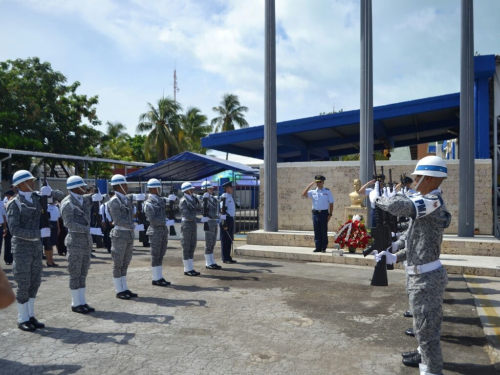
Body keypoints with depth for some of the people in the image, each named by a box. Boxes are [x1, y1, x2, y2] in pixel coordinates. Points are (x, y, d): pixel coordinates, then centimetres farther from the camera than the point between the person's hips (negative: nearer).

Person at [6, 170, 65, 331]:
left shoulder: (37, 197, 4)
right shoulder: (14, 204, -12)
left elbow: (61, 196, 12)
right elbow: (15, 230, -19)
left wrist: (50, 192, -9)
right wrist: (39, 233, -22)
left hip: (36, 245, 6)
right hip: (22, 247, -6)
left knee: (35, 283, 11)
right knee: (24, 285, 2)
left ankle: (30, 316, 24)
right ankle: (22, 319, 16)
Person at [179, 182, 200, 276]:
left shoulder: (193, 199, 14)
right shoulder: (183, 201, -13)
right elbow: (187, 216, -18)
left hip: (193, 225, 8)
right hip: (186, 225, -8)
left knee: (192, 247, 10)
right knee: (186, 248, -1)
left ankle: (190, 268, 16)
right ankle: (187, 270, 7)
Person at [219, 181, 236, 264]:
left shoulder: (230, 196, 17)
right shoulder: (224, 196, -12)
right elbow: (222, 209, -18)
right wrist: (224, 221, -22)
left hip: (231, 219, 9)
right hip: (226, 219, -9)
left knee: (230, 239, 11)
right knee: (225, 239, -3)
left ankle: (228, 257, 18)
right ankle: (225, 258, 2)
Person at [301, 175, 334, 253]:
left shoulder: (327, 191, 2)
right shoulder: (313, 192, 8)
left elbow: (331, 203, 3)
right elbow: (304, 194, -6)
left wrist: (330, 214, -5)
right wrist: (310, 185, -7)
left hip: (324, 213, -3)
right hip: (315, 213, 3)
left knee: (324, 231, 2)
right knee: (316, 231, 6)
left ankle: (323, 248, 9)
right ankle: (318, 247, 13)